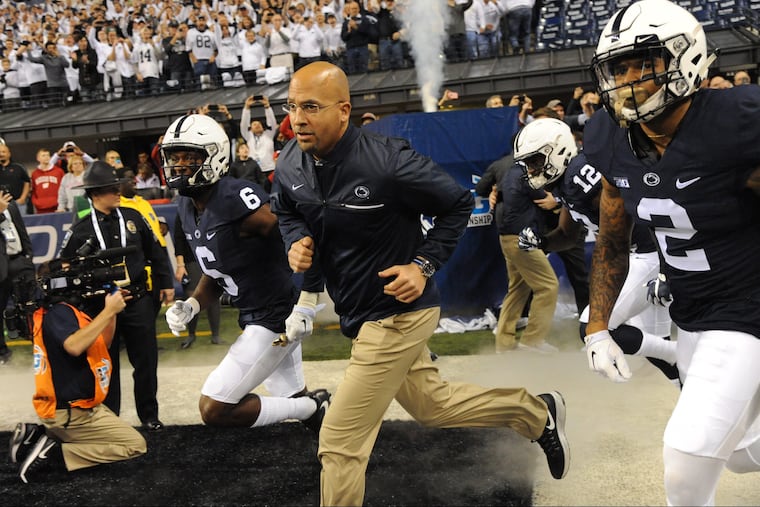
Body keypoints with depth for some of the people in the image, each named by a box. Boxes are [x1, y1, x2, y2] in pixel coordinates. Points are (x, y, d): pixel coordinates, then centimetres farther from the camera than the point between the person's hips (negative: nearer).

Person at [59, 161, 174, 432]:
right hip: (101, 308, -2)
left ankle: (149, 415, 22)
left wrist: (166, 283, 12)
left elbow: (156, 251, 11)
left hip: (139, 302, 2)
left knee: (146, 362, 7)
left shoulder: (132, 217, 2)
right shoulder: (81, 230, -5)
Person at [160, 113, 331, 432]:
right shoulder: (186, 207, 5)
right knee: (295, 400, 21)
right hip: (252, 318, 9)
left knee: (214, 410, -8)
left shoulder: (236, 199, -24)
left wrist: (305, 307, -25)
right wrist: (191, 306, -1)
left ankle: (314, 406, 5)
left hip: (277, 318, -9)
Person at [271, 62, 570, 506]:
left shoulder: (386, 163, -26)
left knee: (340, 444, -4)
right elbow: (288, 213, 14)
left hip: (397, 312, -8)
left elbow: (459, 204, -12)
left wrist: (424, 264, -19)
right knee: (433, 405, 26)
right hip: (361, 313, 8)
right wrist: (297, 242, -8)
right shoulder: (290, 166, -7)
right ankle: (536, 413, 45)